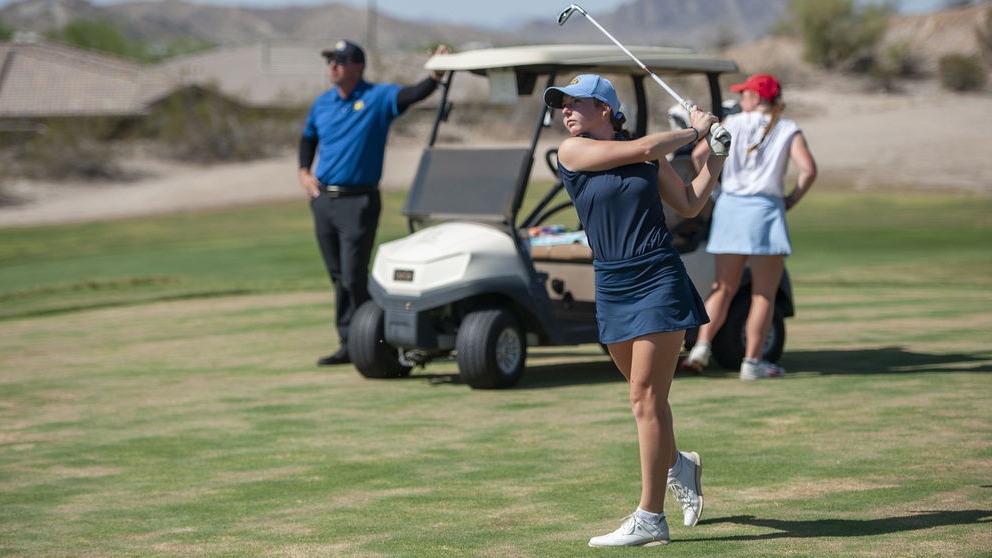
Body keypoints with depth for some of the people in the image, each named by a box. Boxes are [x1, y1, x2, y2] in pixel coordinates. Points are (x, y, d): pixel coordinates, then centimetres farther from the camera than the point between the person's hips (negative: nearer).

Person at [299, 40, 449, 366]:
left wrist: (435, 75, -39)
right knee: (339, 277, 9)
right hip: (323, 199, 6)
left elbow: (414, 94, -21)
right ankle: (349, 344, 15)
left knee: (354, 278, -10)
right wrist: (304, 173, 11)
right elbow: (308, 138, 25)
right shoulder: (322, 103, 10)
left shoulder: (378, 97, -5)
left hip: (358, 201, -6)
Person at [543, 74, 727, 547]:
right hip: (613, 287, 2)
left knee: (646, 397, -8)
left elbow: (688, 204, 15)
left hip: (659, 278, -2)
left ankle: (650, 518, -7)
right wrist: (694, 132, 2)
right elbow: (641, 150, -9)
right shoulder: (572, 150, 1)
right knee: (645, 396, 12)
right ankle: (677, 465, 42)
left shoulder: (650, 156, 7)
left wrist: (714, 156, 10)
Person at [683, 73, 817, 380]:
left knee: (723, 288, 14)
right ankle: (752, 361, 0)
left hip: (730, 206, 3)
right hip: (765, 210, -3)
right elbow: (808, 169, -12)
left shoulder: (732, 124, 6)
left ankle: (702, 345, -2)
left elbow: (699, 154, 1)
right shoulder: (788, 130, 2)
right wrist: (793, 199, 2)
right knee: (764, 294, 4)